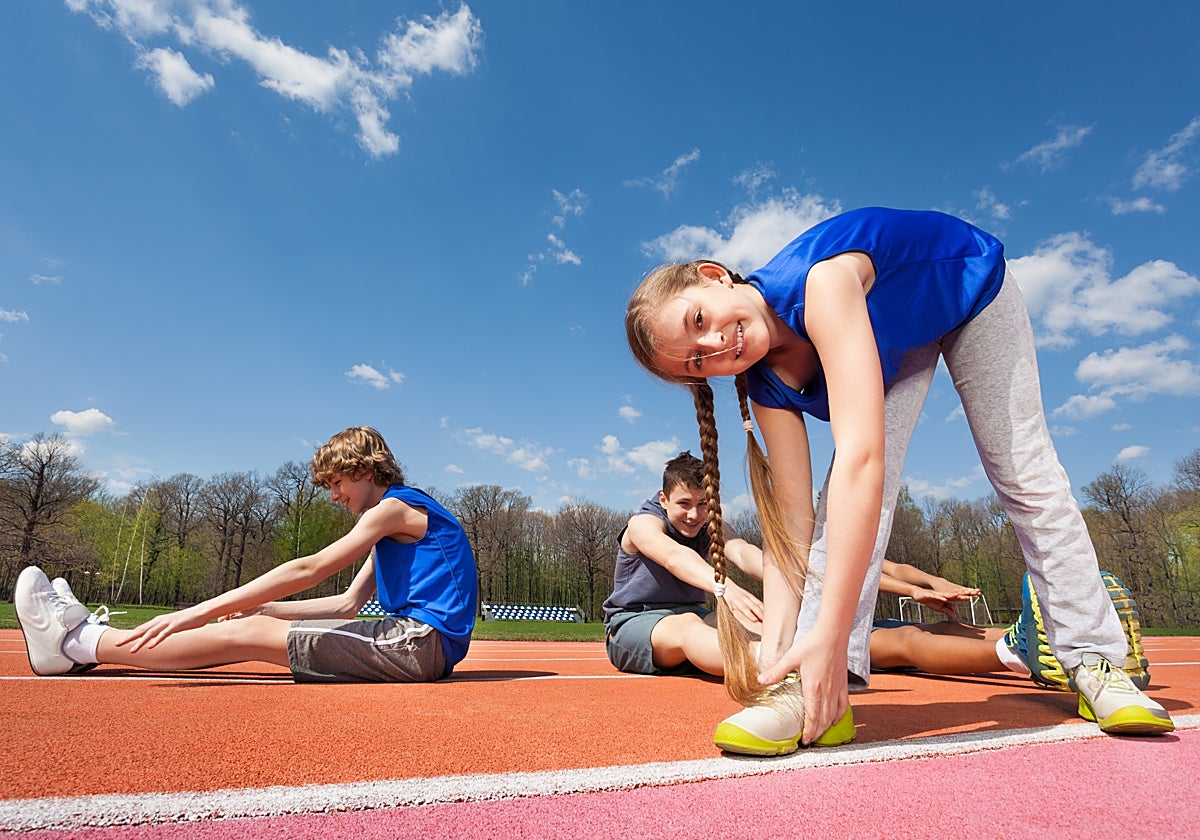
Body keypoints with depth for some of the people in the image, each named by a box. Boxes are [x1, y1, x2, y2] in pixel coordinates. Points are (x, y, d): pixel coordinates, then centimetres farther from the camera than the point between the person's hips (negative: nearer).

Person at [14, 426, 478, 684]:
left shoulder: (394, 507, -9)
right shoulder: (393, 525, 22)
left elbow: (308, 570, -15)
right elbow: (348, 603, 21)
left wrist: (202, 611, -13)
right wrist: (260, 608, 14)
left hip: (422, 641, -9)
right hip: (417, 642, 9)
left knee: (246, 636, -8)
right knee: (257, 624, 7)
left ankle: (76, 641, 6)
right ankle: (90, 638, 19)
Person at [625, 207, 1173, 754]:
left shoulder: (820, 281, -46)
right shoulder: (770, 386, -26)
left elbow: (861, 458, -54)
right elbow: (792, 519, -27)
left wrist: (831, 633, -55)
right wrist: (777, 653, -33)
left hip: (971, 284, -3)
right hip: (893, 339, 3)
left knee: (1025, 476, -2)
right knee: (858, 486, -19)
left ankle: (1093, 660, 13)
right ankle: (820, 688, -21)